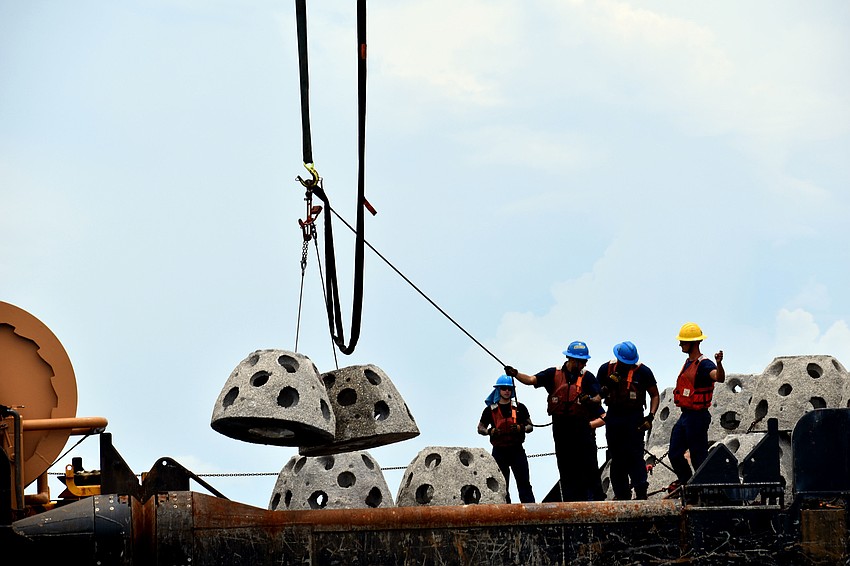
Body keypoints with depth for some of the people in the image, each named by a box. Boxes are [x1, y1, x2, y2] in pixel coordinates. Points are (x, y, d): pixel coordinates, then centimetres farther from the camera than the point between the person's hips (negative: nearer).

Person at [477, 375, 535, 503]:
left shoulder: (520, 408, 7)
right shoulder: (491, 409, 7)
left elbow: (530, 427, 9)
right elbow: (480, 428, 12)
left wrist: (520, 428, -13)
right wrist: (490, 432, -10)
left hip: (517, 449, -1)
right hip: (499, 451, 1)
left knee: (524, 483, -6)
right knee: (501, 486, 3)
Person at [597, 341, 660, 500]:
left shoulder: (643, 371, -3)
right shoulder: (606, 369, 4)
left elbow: (655, 395, 5)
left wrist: (650, 416, -8)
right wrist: (604, 390, -11)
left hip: (634, 419, -3)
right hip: (613, 418, 3)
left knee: (635, 455, -11)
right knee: (616, 458, 6)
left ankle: (641, 492, -11)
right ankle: (621, 494, 13)